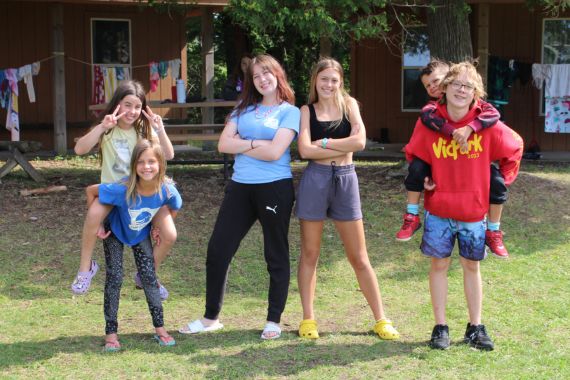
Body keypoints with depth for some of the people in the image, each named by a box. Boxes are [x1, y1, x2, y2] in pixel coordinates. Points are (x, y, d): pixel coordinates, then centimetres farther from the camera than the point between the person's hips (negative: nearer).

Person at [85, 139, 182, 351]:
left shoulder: (167, 190, -30)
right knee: (115, 277, -6)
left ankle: (160, 328, 11)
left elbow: (175, 208, -5)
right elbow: (90, 191, -26)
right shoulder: (123, 189, -40)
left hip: (141, 234, 3)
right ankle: (111, 332, 4)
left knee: (149, 276, 0)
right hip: (115, 231, -2)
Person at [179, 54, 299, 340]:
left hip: (275, 188, -5)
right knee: (217, 251, 3)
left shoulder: (290, 112, 0)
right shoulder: (244, 108, 14)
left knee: (276, 255, 6)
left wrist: (243, 144, -4)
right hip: (240, 187, 5)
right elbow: (224, 144, 2)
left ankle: (274, 321, 17)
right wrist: (257, 144, -7)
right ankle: (211, 317, 16)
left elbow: (275, 151, -14)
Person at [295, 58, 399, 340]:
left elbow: (359, 141, -10)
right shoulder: (307, 111, 3)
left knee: (359, 258, 5)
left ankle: (381, 319, 12)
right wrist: (343, 147, -10)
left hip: (345, 180, 1)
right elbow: (305, 150, -12)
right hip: (314, 180, -1)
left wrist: (324, 142, -9)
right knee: (309, 254, 6)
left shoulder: (348, 104, 6)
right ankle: (308, 319, 16)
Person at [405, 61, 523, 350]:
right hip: (439, 209, 0)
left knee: (472, 266, 11)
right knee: (439, 264, 6)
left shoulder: (487, 123, -10)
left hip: (474, 209, 0)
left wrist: (501, 180, 3)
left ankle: (476, 327, 21)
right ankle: (440, 327, 16)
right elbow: (414, 154, 9)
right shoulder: (429, 121, -8)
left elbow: (514, 147, 5)